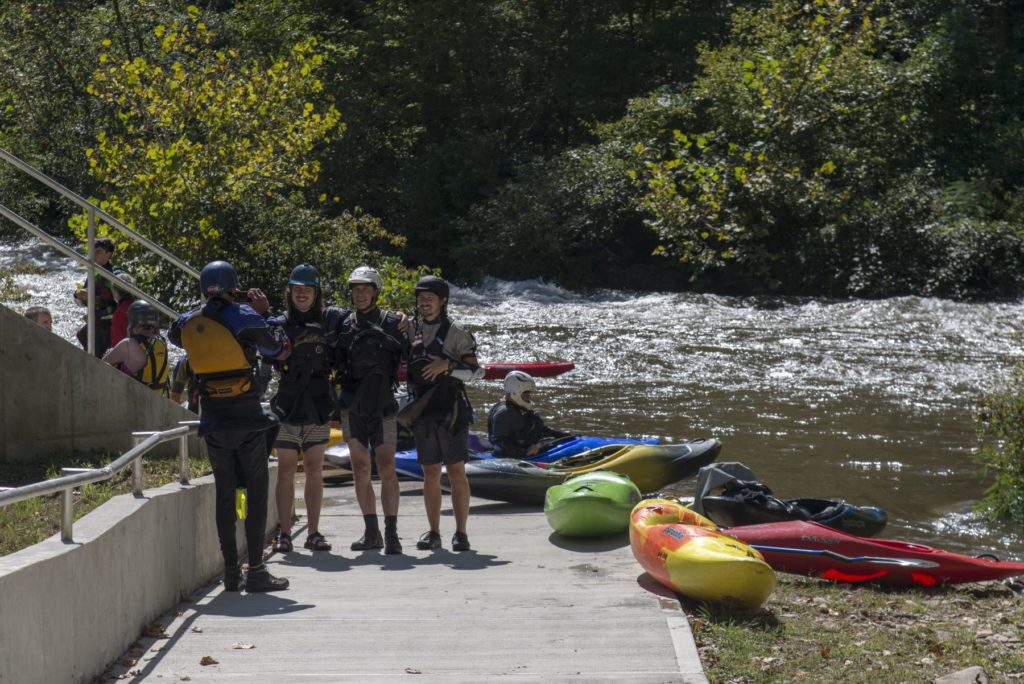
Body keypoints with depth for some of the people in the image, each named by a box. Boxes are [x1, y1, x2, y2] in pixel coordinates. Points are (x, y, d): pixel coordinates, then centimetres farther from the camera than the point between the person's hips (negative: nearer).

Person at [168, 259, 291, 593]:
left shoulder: (190, 322, 5)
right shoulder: (243, 316, -9)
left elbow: (174, 334, 29)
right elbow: (276, 348, 1)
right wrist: (263, 312, 11)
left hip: (213, 421, 5)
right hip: (247, 418, -4)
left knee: (225, 494, 10)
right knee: (257, 491, 1)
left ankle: (231, 571, 10)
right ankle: (256, 571, -3)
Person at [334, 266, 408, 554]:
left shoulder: (392, 323, 2)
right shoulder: (344, 325, 9)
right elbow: (333, 362, 16)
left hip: (381, 406, -3)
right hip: (351, 406, 3)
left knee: (386, 469, -8)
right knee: (360, 471, 5)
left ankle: (391, 533, -7)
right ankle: (371, 532, 12)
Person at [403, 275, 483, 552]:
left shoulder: (455, 334, -3)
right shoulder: (410, 330, 9)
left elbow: (476, 371, -7)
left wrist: (447, 366, -18)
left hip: (451, 410, -4)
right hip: (422, 411, 4)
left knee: (456, 472, -4)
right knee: (430, 473, 7)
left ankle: (461, 532, 0)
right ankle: (433, 533, 12)